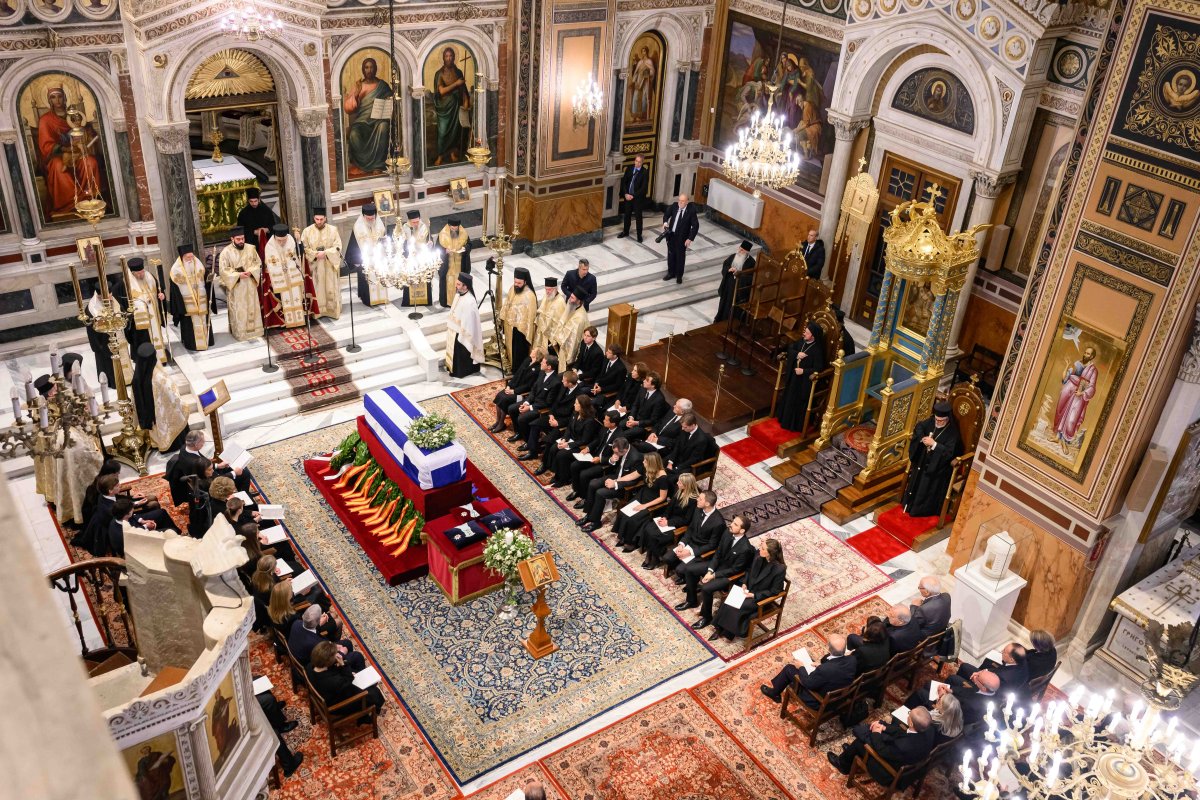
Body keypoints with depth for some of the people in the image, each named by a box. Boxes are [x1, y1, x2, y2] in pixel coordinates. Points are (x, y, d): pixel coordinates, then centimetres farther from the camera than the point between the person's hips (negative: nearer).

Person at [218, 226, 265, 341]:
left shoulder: (250, 249, 1)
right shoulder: (226, 252, -9)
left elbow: (258, 263, 7)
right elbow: (224, 270, -9)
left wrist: (251, 271, -13)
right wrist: (238, 275, -20)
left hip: (250, 285, 4)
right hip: (235, 286, -3)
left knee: (252, 308, 11)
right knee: (238, 311, 1)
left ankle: (253, 329, 22)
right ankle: (240, 332, 8)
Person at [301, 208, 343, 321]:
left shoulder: (333, 229, -2)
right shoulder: (307, 231, -2)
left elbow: (338, 247, -5)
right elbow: (304, 248, -2)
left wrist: (325, 253, -18)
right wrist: (316, 254, -17)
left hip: (330, 264, 0)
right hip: (314, 264, 0)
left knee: (331, 288, 5)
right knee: (317, 289, 2)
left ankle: (332, 310, 15)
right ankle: (318, 310, 10)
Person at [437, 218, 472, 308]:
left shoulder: (463, 233, -6)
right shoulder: (443, 234, -11)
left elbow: (469, 244, 6)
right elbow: (438, 248, -4)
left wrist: (465, 248, -16)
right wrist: (445, 250, -24)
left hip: (460, 263, 2)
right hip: (447, 264, -2)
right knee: (447, 282, 3)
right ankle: (447, 301, 14)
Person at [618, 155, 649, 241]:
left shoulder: (645, 173, -14)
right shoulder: (629, 168, -1)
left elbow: (643, 188, -15)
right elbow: (624, 181, 3)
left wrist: (633, 196, -16)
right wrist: (626, 194, -8)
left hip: (638, 198, -4)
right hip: (627, 196, 4)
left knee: (638, 217, 6)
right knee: (627, 215, 17)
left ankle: (639, 235, 17)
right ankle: (625, 232, 33)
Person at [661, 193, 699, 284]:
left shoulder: (691, 211, -18)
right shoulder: (674, 206, -7)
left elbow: (695, 226, -16)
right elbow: (667, 214, 8)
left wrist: (690, 239, -21)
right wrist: (665, 222, -15)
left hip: (682, 238, -4)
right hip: (671, 235, 4)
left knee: (680, 257, 10)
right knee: (671, 255, 17)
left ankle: (679, 275, 28)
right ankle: (671, 273, 36)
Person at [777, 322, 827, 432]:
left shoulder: (817, 350, -24)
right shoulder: (802, 340, -4)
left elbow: (818, 369, -22)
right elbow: (790, 348, 6)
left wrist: (803, 371, -27)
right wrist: (797, 354, -14)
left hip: (804, 379, -7)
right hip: (793, 375, 7)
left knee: (798, 401, 5)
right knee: (788, 397, 20)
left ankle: (795, 424, 21)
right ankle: (784, 418, 39)